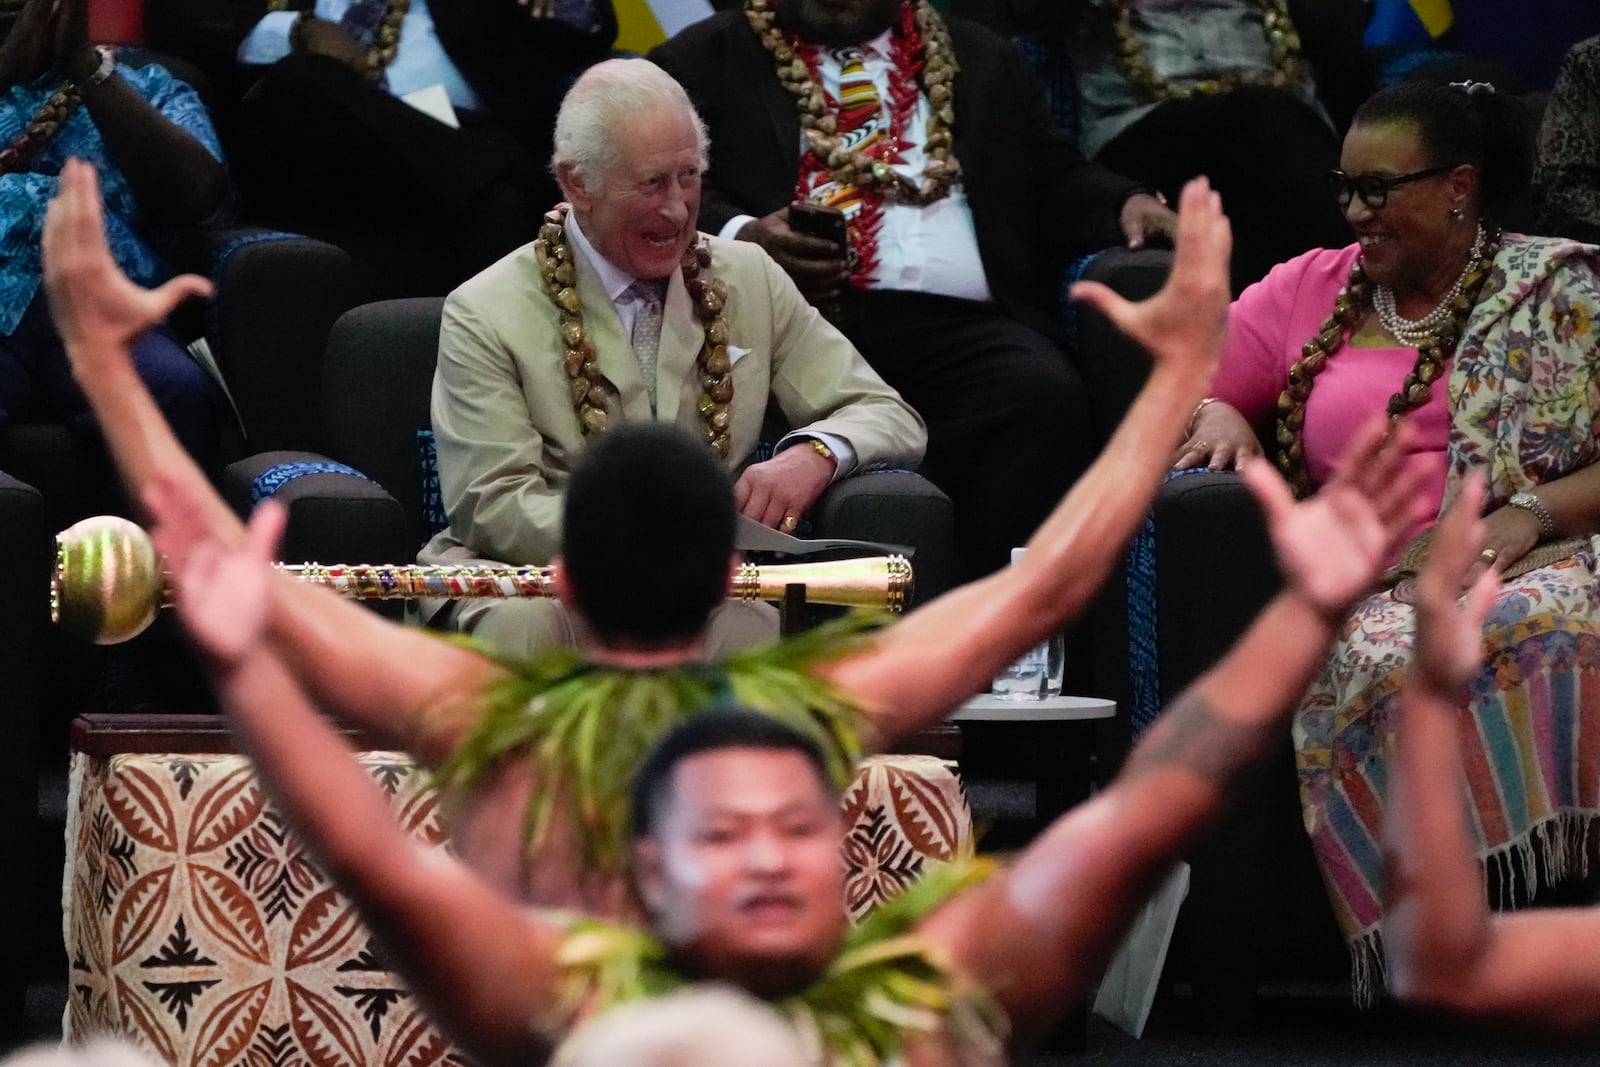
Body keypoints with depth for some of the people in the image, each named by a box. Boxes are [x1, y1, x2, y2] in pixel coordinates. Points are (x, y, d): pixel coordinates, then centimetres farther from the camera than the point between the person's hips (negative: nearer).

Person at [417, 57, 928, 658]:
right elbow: (495, 508, -8)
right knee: (520, 626, -39)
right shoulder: (486, 316, 0)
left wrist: (815, 453, -11)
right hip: (537, 580, -2)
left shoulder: (749, 281, 12)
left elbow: (891, 420, 14)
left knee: (751, 628, -35)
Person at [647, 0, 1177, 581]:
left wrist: (1129, 203, 6)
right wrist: (739, 234, -13)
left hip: (958, 321, 3)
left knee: (1046, 394, -31)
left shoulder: (981, 61, 30)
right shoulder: (705, 63, 19)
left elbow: (1055, 181, 27)